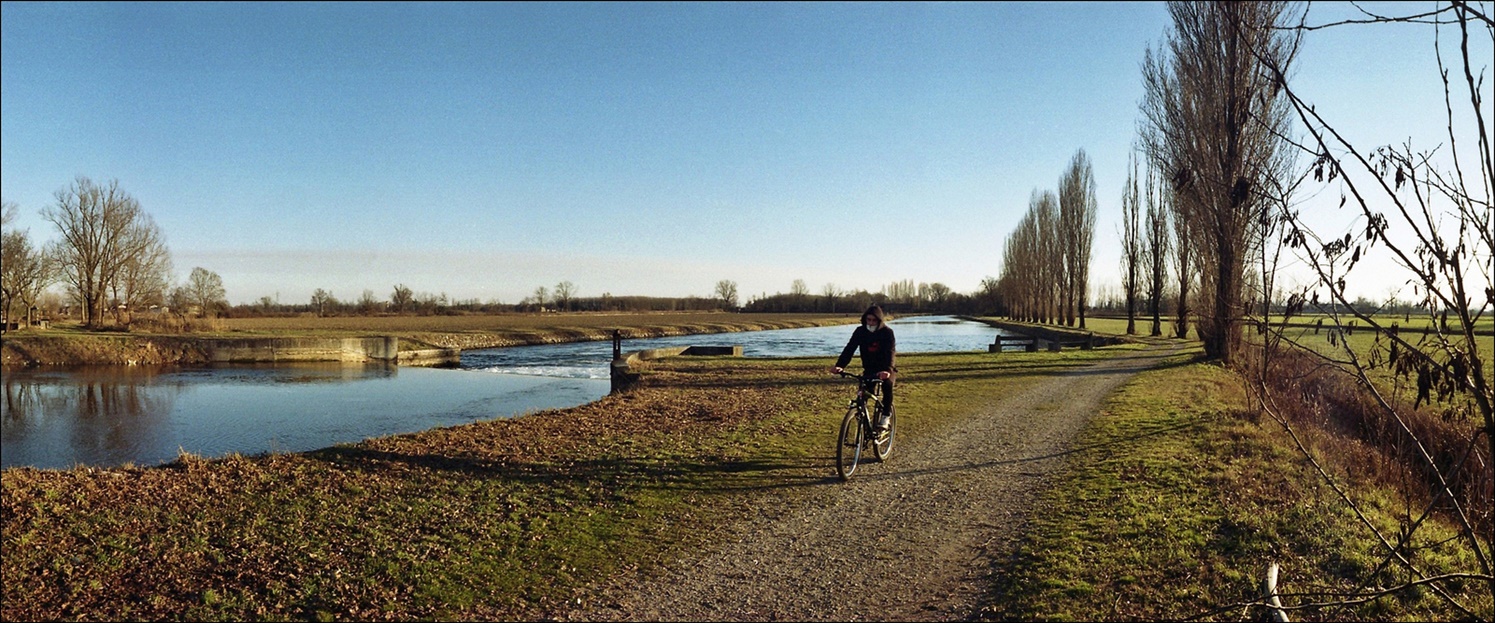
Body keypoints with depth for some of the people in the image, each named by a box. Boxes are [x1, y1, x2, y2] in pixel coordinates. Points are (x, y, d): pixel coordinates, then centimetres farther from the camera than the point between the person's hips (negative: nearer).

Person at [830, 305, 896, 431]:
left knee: (887, 385, -32)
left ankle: (885, 416, -17)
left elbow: (891, 352, -31)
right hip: (869, 368, 3)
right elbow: (849, 349, -20)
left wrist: (888, 370, -50)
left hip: (886, 369, -3)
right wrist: (840, 366, -38)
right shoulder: (860, 331, -10)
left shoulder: (887, 332, -18)